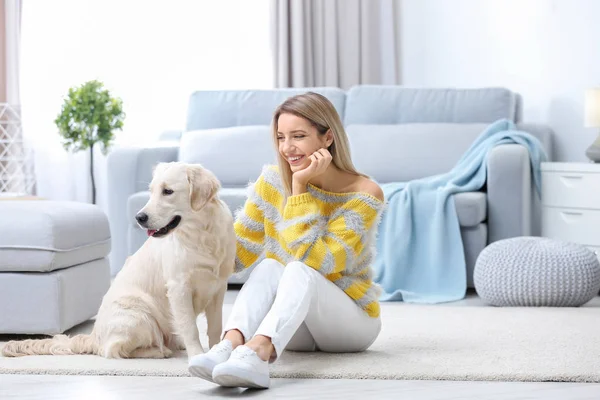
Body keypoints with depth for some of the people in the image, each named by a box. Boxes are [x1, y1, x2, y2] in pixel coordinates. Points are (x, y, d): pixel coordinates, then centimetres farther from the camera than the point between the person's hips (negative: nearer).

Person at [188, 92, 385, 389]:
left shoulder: (363, 195, -15)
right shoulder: (274, 180, -4)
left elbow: (310, 261, -24)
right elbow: (240, 250, -1)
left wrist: (300, 188, -25)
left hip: (351, 320, -3)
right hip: (295, 328, 3)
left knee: (299, 271, -33)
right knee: (268, 266, -27)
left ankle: (256, 352, -61)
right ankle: (230, 344, -53)